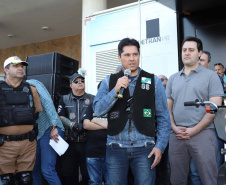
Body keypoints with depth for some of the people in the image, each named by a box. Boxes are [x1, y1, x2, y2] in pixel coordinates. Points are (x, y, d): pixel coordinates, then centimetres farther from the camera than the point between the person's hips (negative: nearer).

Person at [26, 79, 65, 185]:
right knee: (33, 169, 12)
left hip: (50, 131, -8)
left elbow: (47, 102, -17)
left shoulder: (32, 84, -3)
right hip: (37, 134, 8)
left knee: (47, 170, -12)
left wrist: (53, 127, -23)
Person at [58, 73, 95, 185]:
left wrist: (83, 126, -15)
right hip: (69, 142, 1)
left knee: (88, 174, 0)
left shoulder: (92, 99, 10)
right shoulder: (64, 99, 14)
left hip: (87, 142, -1)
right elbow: (60, 118, 4)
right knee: (67, 174, 5)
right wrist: (73, 125, -13)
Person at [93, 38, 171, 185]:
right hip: (116, 147, 1)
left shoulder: (153, 81, 3)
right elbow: (98, 110, -3)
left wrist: (160, 146, -4)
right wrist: (116, 90, -15)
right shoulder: (109, 81, 6)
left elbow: (163, 117, 3)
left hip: (144, 148, -1)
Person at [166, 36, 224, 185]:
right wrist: (174, 127, -4)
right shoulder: (173, 79, 15)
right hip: (176, 136, 4)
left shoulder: (210, 76, 2)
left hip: (202, 134, -3)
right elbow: (168, 106, 14)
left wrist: (194, 130, -13)